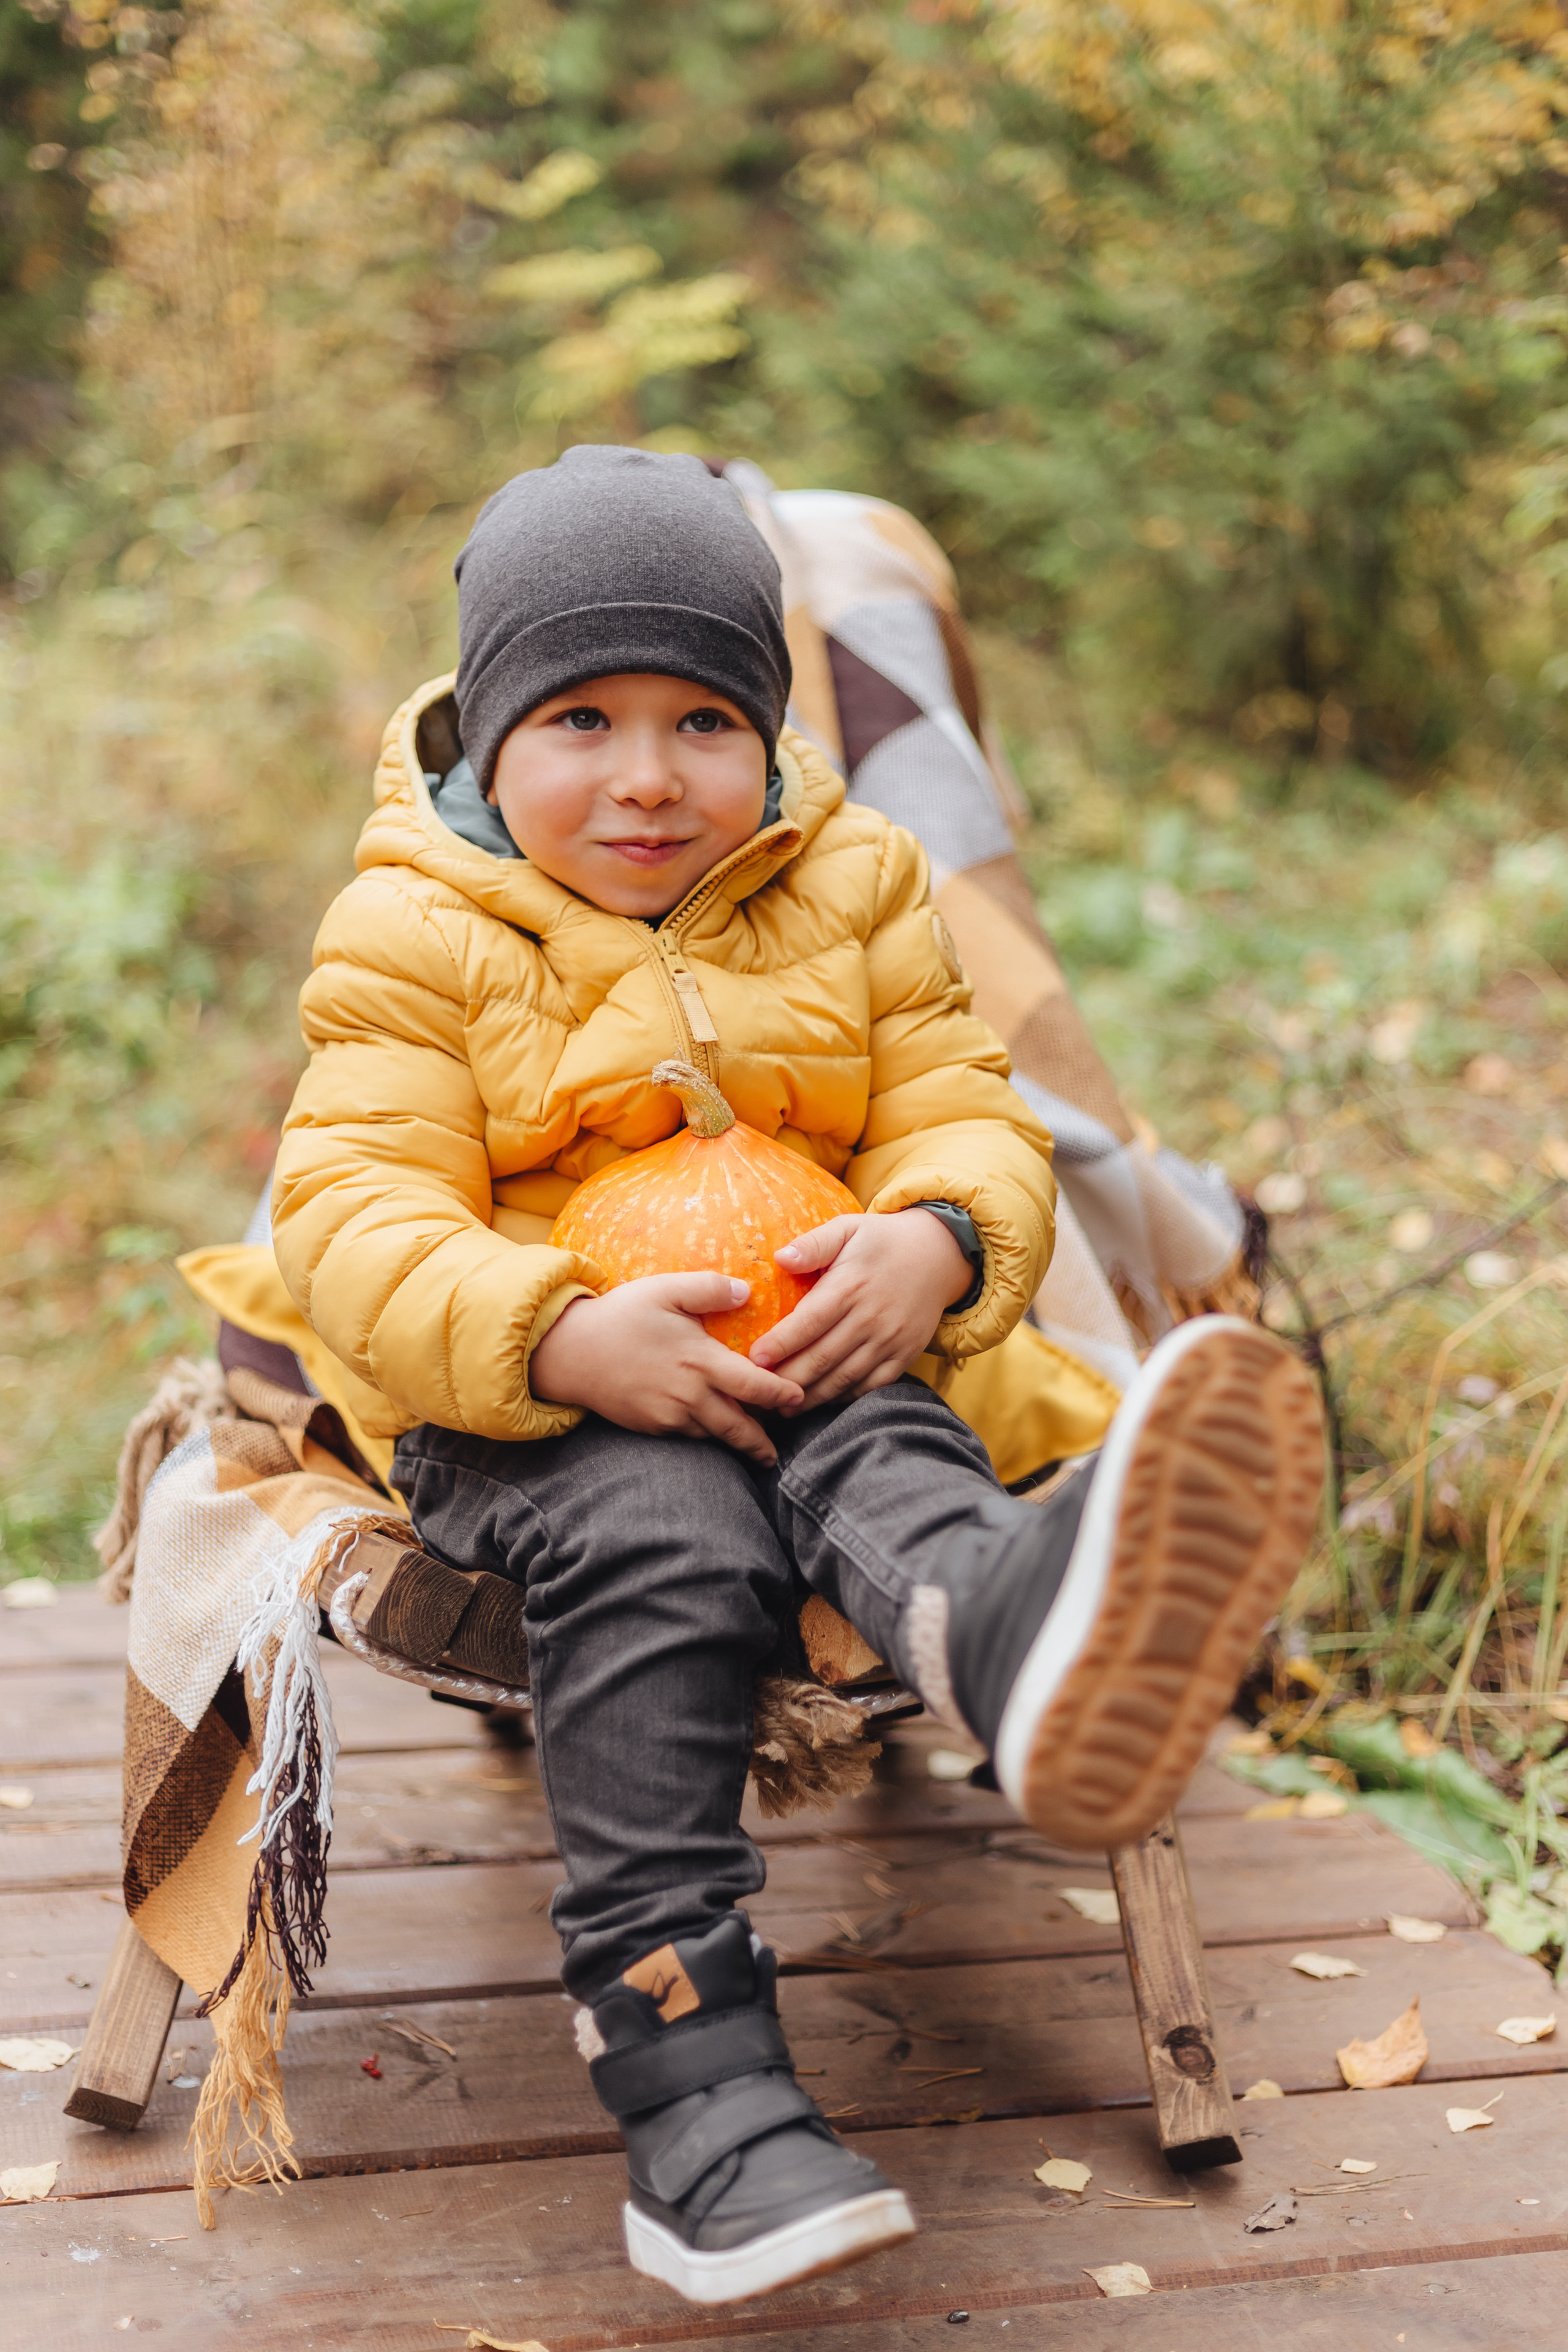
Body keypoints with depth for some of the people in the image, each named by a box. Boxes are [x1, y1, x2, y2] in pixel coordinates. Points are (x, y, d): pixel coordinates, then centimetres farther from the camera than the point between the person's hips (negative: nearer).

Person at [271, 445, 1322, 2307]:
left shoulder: (852, 893, 9)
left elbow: (961, 1112, 7)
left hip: (800, 1350, 2)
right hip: (518, 1396, -2)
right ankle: (692, 2083, -37)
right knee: (655, 1539, -34)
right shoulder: (414, 938, -1)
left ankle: (1014, 1627, -73)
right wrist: (562, 1337, -29)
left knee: (874, 1452, -33)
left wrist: (936, 1243, -20)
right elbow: (354, 1212, -9)